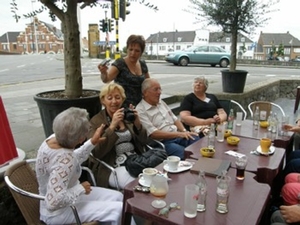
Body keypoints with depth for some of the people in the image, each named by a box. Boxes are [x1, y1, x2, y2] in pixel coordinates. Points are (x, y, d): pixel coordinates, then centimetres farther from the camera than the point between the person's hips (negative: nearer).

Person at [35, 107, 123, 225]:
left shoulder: (54, 138, -9)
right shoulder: (63, 158, -35)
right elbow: (53, 203, -36)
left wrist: (92, 142, 5)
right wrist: (80, 189, -23)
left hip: (67, 198, 9)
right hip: (59, 212, -9)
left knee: (117, 197, 11)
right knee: (119, 210, -10)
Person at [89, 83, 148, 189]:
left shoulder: (127, 116, 12)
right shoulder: (96, 121, -1)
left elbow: (143, 142, 8)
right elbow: (96, 152, -14)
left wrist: (137, 123, -11)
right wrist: (112, 126, -21)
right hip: (113, 167, -5)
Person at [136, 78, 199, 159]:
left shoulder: (161, 102, 16)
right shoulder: (140, 110, -10)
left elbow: (174, 119, 20)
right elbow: (153, 134, -16)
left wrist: (184, 131, 0)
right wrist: (178, 134, -19)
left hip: (178, 135, 8)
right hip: (162, 142, -8)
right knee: (184, 152, -32)